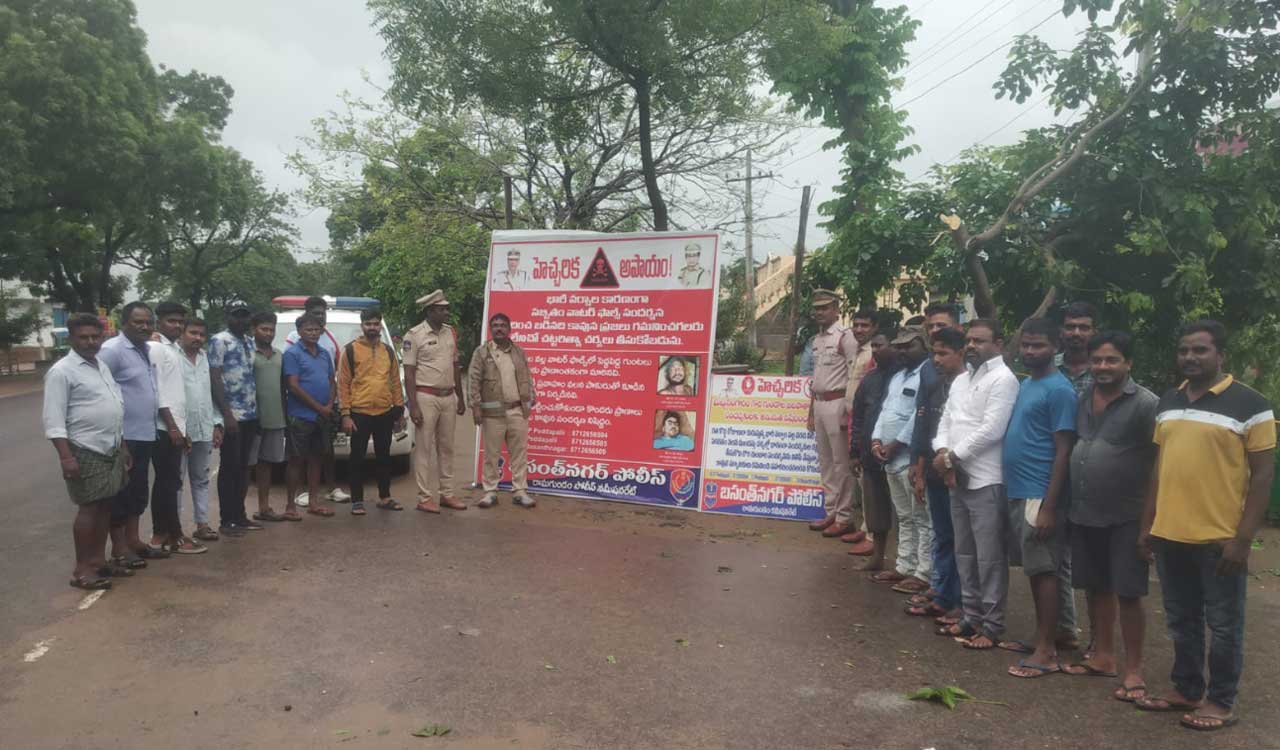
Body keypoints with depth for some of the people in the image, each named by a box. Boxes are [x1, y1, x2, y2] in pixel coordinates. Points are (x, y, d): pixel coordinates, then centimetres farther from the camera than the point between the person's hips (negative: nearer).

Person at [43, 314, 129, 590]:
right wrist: (66, 456, -22)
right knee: (88, 508, -4)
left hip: (111, 450, 8)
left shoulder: (102, 365, 13)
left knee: (105, 506, 12)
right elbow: (54, 419, -16)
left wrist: (122, 445, 18)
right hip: (85, 452, -8)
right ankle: (81, 569, 5)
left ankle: (98, 560, 22)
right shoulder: (62, 371, -11)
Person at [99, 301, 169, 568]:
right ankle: (118, 548, 9)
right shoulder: (112, 349, -14)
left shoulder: (146, 349, 12)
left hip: (144, 434, 8)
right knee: (121, 493, 0)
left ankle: (133, 540, 25)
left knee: (138, 491, 15)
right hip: (123, 436, -8)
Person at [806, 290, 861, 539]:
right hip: (819, 403, 9)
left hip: (837, 403, -9)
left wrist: (849, 411, -18)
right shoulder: (817, 339, 15)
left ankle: (844, 517, 5)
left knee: (841, 463, -3)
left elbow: (855, 377, -14)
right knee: (825, 462, 14)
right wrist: (811, 411, 20)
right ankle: (830, 513, 24)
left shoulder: (845, 336, -10)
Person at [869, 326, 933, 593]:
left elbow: (921, 417, -19)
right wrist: (877, 440, 2)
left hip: (913, 458, -9)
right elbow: (884, 410, 17)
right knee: (904, 517, 17)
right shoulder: (897, 376, 19)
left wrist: (895, 445, -15)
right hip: (892, 459, 10)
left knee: (922, 519, -2)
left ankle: (924, 574, 4)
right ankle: (905, 567, 26)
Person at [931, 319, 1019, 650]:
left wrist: (952, 456, -13)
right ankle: (972, 617, 27)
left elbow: (991, 430, -19)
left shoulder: (1003, 379, -10)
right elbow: (945, 421, 14)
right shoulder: (960, 380, 16)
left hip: (987, 482, -8)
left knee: (989, 558, 0)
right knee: (964, 554, 15)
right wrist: (942, 453, -5)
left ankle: (991, 625, 11)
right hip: (958, 480, 8)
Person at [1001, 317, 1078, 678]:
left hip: (1039, 495, -8)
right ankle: (1046, 636, 26)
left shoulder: (1058, 389, -12)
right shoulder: (1025, 385, 14)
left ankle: (1046, 650, 5)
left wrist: (1048, 507, -20)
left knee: (1044, 570, -2)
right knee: (1037, 568, 15)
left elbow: (1063, 451, -16)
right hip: (1018, 492, 8)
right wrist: (1016, 493, 15)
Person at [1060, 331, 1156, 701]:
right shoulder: (1083, 399, 7)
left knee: (1127, 594, 1)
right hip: (1083, 515, 6)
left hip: (1125, 519, -6)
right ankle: (1103, 656, 30)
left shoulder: (1145, 404, -11)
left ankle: (1133, 671, 14)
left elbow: (1159, 464, -10)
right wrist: (1067, 505, 10)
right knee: (1096, 588, 15)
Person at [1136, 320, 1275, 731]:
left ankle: (1221, 701, 22)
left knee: (1223, 625, 8)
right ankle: (1187, 691, 30)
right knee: (1182, 622, 16)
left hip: (1220, 539, -5)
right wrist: (1147, 524, 12)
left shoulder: (1249, 404, -7)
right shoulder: (1168, 403, 10)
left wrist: (1243, 537, -14)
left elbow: (1263, 473, -9)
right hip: (1170, 536, 6)